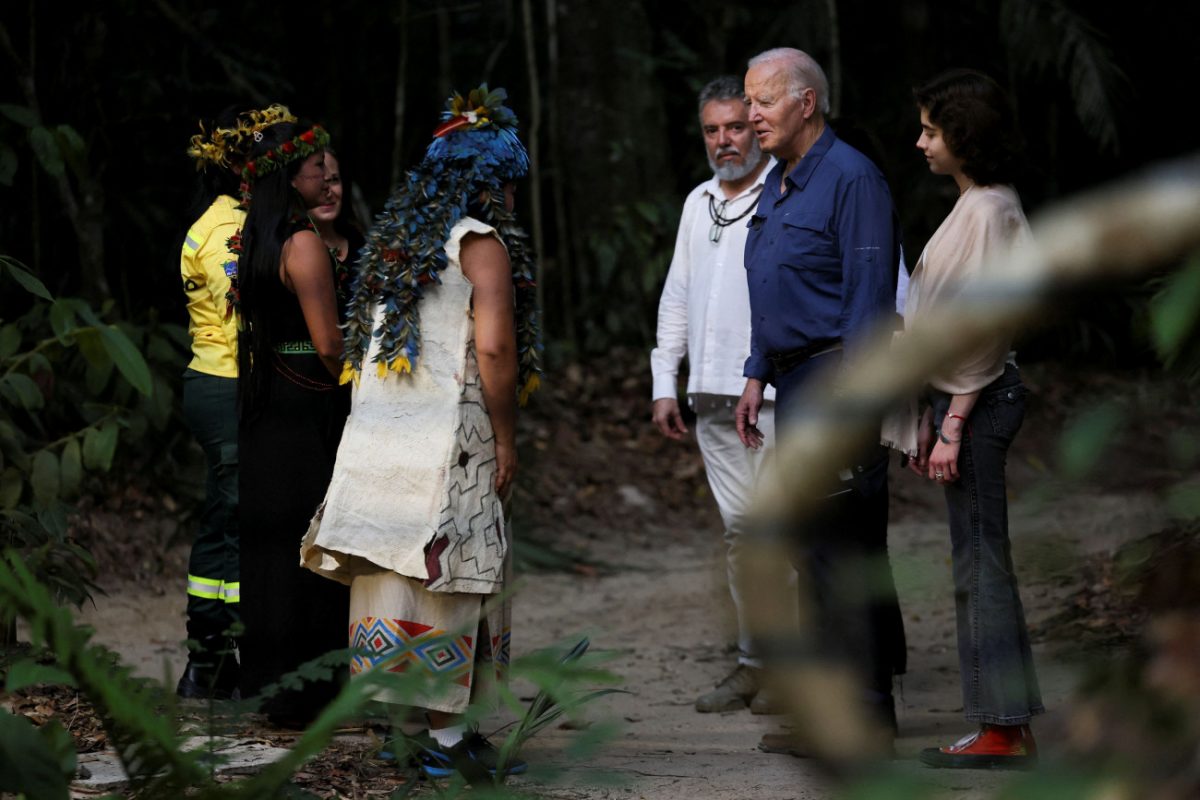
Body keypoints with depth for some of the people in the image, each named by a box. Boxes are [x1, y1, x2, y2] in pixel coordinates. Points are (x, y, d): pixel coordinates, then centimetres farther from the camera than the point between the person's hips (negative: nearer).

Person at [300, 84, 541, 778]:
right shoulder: (481, 243, -5)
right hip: (447, 441, -7)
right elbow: (493, 347, -15)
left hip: (378, 434, 7)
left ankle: (408, 720, 15)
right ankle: (445, 732, -1)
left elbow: (359, 341, 17)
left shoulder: (394, 239, 16)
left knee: (397, 572, 10)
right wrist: (505, 437, -6)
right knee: (449, 577, -3)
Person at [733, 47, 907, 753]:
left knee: (831, 544, -10)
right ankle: (869, 705, 18)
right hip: (796, 381, 10)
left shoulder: (850, 178, -12)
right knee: (848, 548, 12)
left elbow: (869, 298, -17)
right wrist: (758, 376, 20)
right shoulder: (777, 186, 18)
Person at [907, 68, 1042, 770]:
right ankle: (1012, 729, 15)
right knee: (981, 561, 11)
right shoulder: (978, 206, 16)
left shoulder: (987, 212, -14)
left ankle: (1003, 732, -3)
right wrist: (932, 417, 19)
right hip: (962, 396, 10)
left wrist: (952, 427, -18)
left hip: (978, 401, -10)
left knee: (981, 561, -6)